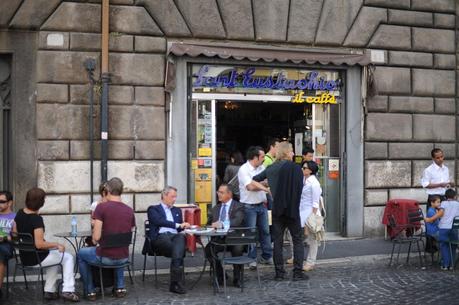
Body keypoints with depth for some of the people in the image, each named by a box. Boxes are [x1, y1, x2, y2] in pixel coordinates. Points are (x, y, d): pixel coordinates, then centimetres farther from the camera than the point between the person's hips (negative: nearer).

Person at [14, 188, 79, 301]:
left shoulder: (19, 214, -1)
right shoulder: (37, 219, -25)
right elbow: (39, 244, -29)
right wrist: (57, 244, -16)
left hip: (24, 258, 8)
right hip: (37, 258, -8)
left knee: (55, 256, 32)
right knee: (68, 257, 12)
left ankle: (50, 291, 29)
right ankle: (67, 290, 6)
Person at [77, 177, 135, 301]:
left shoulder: (101, 207, -15)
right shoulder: (129, 210, 0)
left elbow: (96, 237, -17)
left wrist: (94, 241, 6)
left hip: (105, 257, -4)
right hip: (124, 258, 4)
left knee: (81, 254, 27)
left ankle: (90, 291, 26)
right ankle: (120, 287, 31)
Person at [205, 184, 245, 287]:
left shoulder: (238, 206, 2)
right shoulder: (216, 208, 22)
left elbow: (237, 221, -16)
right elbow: (209, 223, 21)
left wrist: (221, 224, -31)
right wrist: (212, 225, -5)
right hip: (218, 238, 5)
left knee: (238, 249, -35)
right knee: (208, 249, -25)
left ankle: (236, 278, -12)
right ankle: (220, 275, -3)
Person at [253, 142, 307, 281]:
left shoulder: (271, 168, 5)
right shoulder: (295, 168, -11)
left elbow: (255, 179, 15)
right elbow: (300, 188, -12)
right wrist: (294, 202, -2)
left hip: (277, 210, 4)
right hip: (292, 209, -4)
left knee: (277, 241, 8)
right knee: (298, 240, 6)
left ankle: (279, 273, 8)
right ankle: (298, 272, 2)